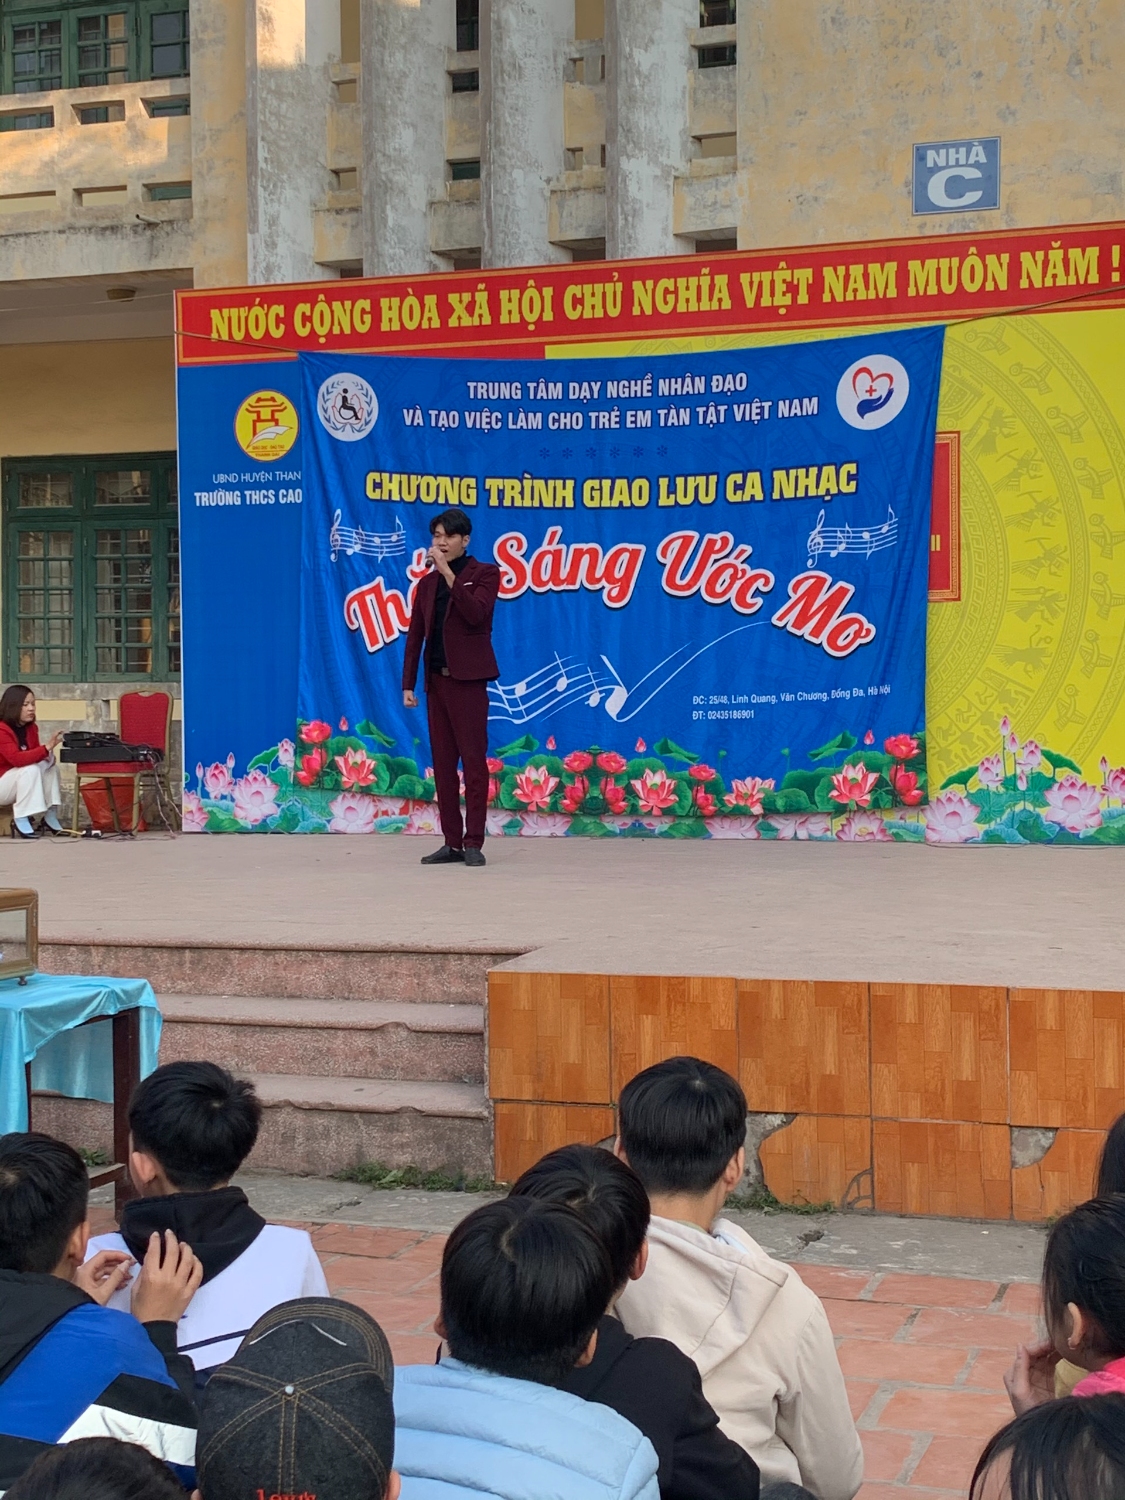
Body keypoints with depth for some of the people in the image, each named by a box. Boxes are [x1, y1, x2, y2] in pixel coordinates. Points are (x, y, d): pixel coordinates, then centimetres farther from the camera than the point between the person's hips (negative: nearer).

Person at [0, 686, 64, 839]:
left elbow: (33, 756, 3)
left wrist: (48, 752, -21)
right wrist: (47, 747, -39)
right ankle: (20, 819, -26)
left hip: (20, 783, 8)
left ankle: (50, 816, -13)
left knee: (50, 765, -14)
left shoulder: (31, 728, 2)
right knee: (30, 770, -31)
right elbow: (16, 759, -34)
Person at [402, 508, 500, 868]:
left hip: (467, 680, -6)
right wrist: (408, 684, 7)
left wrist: (448, 573, -19)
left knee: (473, 761, -5)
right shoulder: (427, 582, 15)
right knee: (442, 763, 5)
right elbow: (415, 636, 13)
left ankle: (473, 842, -2)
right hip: (437, 680, 6)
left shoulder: (484, 573, 1)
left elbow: (476, 614, -18)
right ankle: (452, 843, 10)